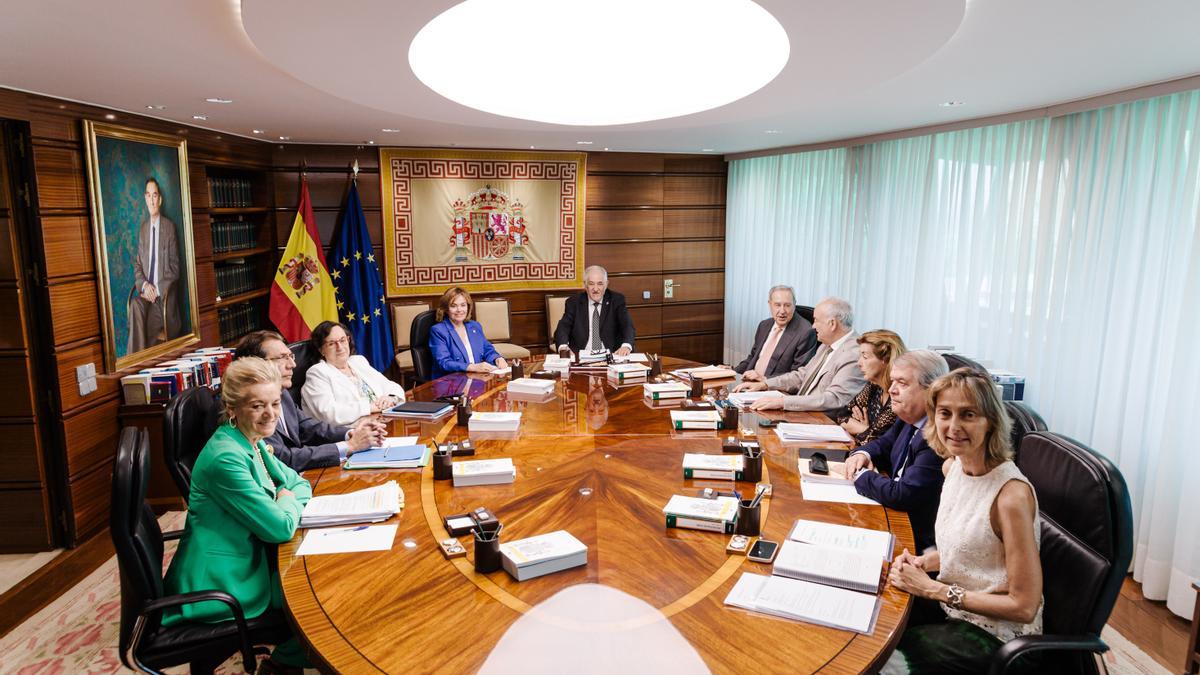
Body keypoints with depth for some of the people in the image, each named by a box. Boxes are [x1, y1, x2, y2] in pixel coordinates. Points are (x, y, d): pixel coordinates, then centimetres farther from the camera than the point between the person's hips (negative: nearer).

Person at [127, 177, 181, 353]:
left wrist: (158, 290, -14)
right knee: (135, 306, -28)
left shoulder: (170, 227, -1)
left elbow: (174, 266, -4)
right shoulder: (142, 228, 12)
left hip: (165, 295, -3)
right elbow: (137, 264, 13)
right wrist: (144, 285, -7)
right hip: (146, 292, 3)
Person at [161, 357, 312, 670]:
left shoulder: (252, 444, 3)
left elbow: (300, 484, 12)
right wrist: (288, 502, -4)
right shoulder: (226, 457, -26)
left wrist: (284, 501, -9)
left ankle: (287, 650, 22)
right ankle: (289, 656, 21)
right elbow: (281, 528, -25)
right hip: (221, 587, -9)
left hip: (249, 560, 9)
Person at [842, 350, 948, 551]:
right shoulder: (911, 417, 2)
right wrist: (863, 454, -3)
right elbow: (885, 444, 20)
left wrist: (860, 475, -12)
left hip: (920, 540, -8)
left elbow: (902, 495, -28)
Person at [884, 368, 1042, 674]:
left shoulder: (1011, 494, -27)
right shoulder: (952, 466, -3)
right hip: (950, 604, 7)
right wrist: (921, 563, -7)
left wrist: (933, 589, -20)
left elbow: (1024, 606, -21)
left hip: (996, 635, -7)